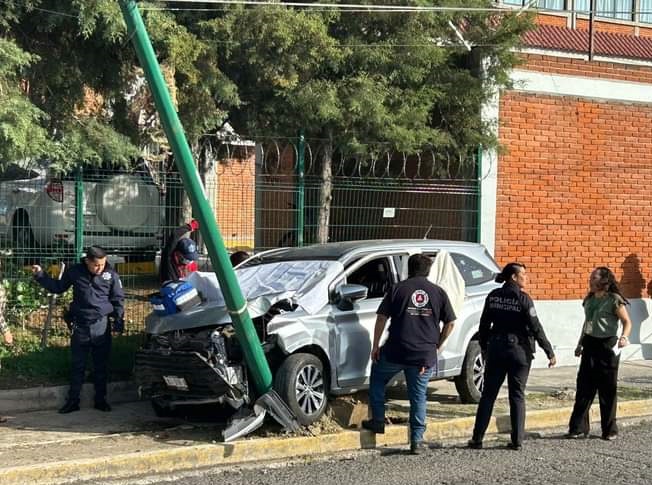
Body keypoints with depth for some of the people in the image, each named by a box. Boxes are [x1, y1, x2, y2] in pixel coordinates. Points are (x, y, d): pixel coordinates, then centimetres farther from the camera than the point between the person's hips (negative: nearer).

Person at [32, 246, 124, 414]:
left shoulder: (110, 275, -5)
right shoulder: (74, 272, -3)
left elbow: (118, 299, 4)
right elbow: (58, 287, 13)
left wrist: (119, 321, 1)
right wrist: (40, 275, 4)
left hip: (101, 326, 0)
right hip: (79, 326, 0)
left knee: (101, 366, 8)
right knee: (77, 366, 7)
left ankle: (100, 400, 20)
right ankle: (73, 401, 14)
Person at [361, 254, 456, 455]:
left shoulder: (398, 289, 1)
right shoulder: (438, 292, 6)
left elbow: (382, 318, -1)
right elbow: (450, 324, 7)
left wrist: (375, 346, 5)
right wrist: (437, 345, 17)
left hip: (396, 351, -2)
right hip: (425, 355, 2)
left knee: (377, 378, 23)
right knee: (419, 396, 10)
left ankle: (378, 421, 20)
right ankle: (417, 440, 9)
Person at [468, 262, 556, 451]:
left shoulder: (493, 296, 3)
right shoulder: (523, 299, -10)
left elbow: (484, 325, 8)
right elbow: (536, 328, -12)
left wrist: (484, 347, 21)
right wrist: (550, 352, -7)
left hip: (496, 349, 3)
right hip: (519, 350, -3)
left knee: (488, 394, 9)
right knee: (517, 396, 6)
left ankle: (477, 438, 8)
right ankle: (517, 440, 5)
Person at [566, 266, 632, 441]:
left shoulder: (614, 300, -9)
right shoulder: (589, 299, 11)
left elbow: (627, 322, -11)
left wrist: (624, 336, -30)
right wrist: (580, 344, 21)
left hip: (607, 346, -6)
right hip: (590, 345, 6)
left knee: (607, 390, 1)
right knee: (584, 388, 2)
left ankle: (610, 430, 10)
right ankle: (578, 428, 6)